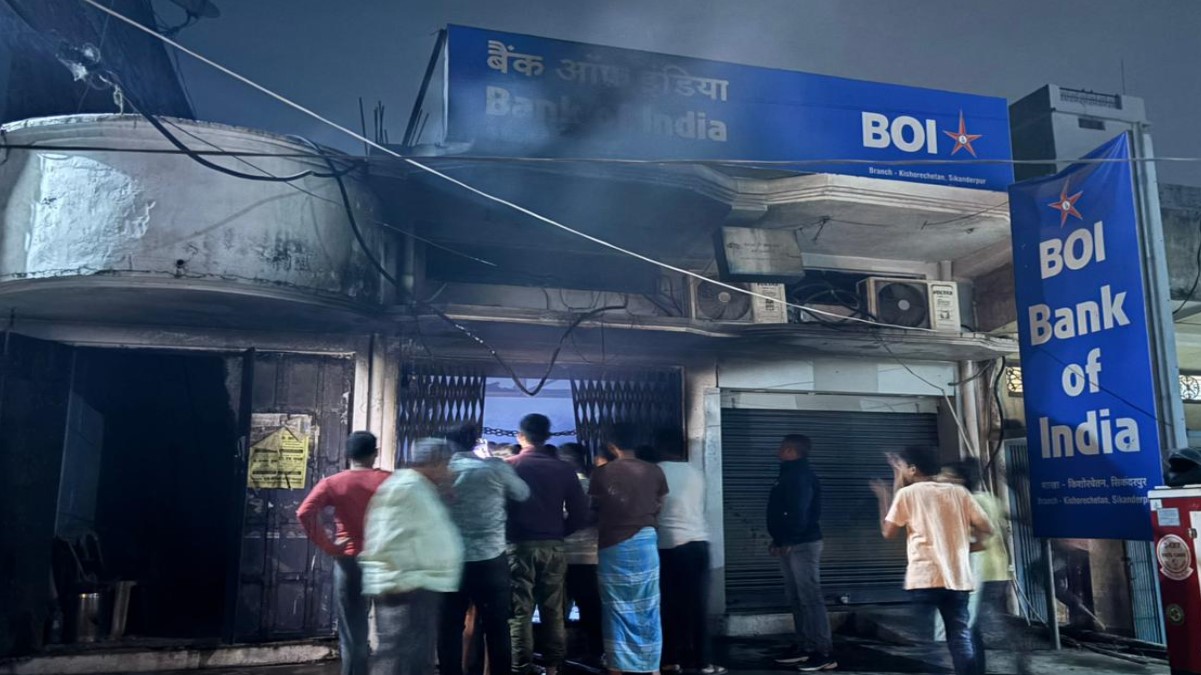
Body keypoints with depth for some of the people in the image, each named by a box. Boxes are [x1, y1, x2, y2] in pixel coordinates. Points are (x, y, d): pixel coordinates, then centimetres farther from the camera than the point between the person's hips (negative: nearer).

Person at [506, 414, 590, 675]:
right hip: (553, 546, 2)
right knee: (553, 610, 12)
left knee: (520, 611, 3)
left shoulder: (509, 465, -3)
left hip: (520, 545, -2)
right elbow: (580, 514, 0)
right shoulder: (563, 469, 1)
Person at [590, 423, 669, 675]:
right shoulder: (654, 472, 1)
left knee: (617, 608, 7)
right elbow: (659, 508, 7)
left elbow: (594, 510, 5)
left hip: (613, 546, -2)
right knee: (647, 607, 9)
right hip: (645, 542, 2)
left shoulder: (601, 474, -5)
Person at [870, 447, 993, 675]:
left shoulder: (907, 493, 0)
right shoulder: (959, 492, 10)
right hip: (957, 577, 4)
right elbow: (987, 529, 9)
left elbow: (888, 532, 3)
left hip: (924, 578, -3)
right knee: (961, 637, 6)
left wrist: (885, 497, 15)